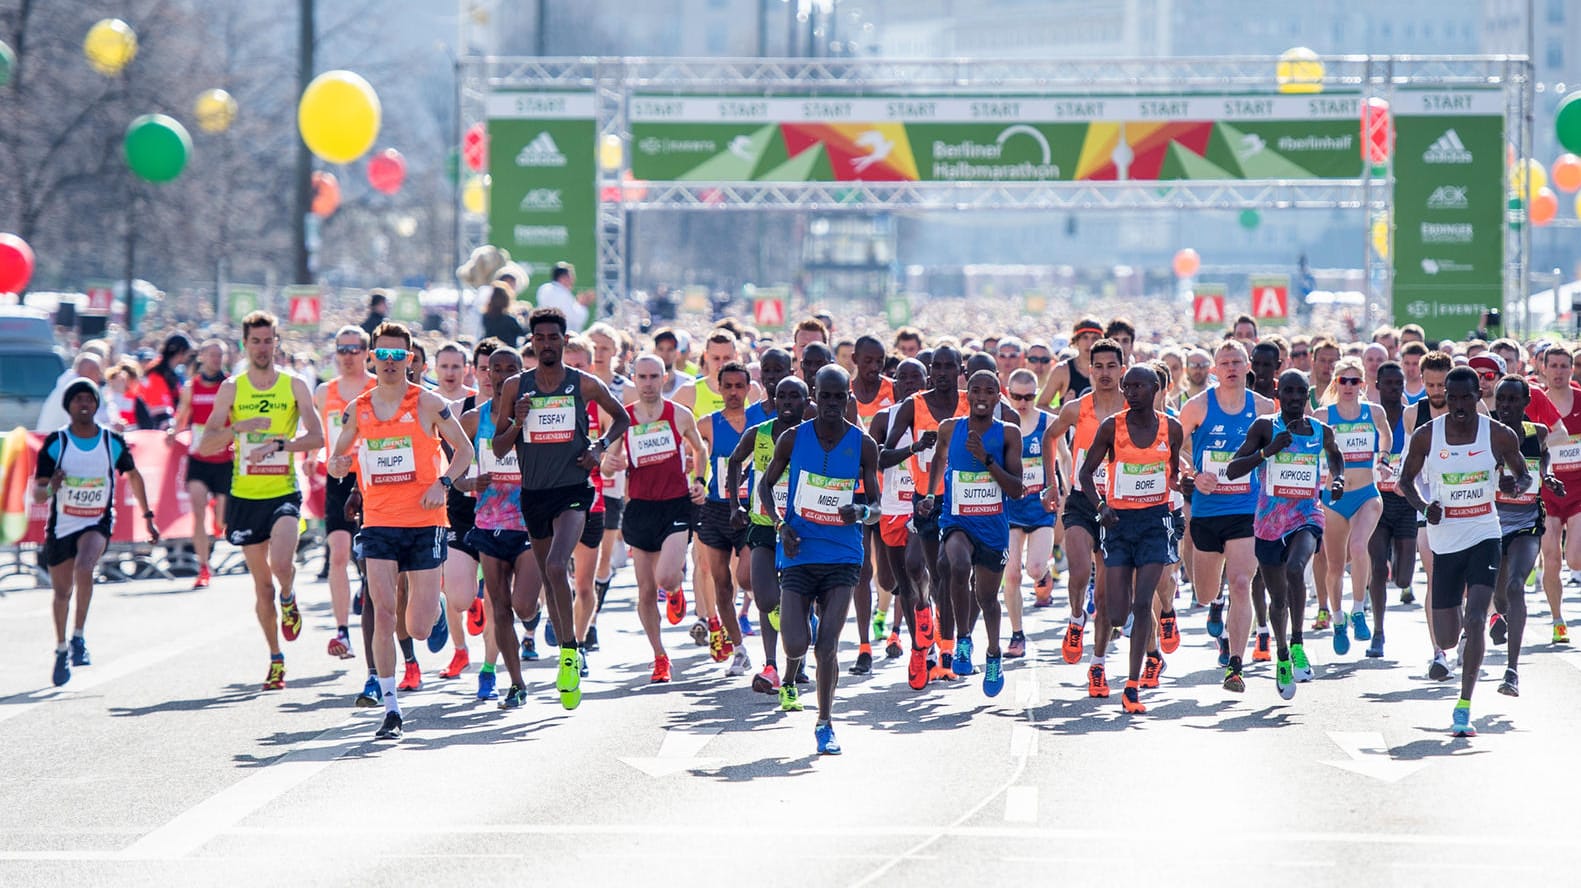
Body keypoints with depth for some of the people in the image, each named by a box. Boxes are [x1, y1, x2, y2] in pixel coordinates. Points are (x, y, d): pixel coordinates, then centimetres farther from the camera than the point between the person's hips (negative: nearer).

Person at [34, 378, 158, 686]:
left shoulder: (113, 442, -4)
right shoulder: (55, 443, -8)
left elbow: (133, 476, 15)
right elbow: (37, 493, -8)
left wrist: (147, 516, 16)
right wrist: (51, 488, -32)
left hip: (97, 524, -1)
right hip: (61, 525, 1)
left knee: (84, 567, -30)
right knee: (62, 592, 9)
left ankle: (79, 636, -17)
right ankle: (62, 650, 31)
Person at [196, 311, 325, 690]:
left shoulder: (294, 385, 3)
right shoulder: (231, 389, 4)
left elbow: (316, 437, -4)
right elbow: (206, 446, -1)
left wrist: (278, 444, -19)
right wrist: (239, 427, -19)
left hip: (284, 492, -1)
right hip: (245, 496, 2)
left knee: (281, 564, -24)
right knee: (262, 585, 6)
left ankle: (289, 601, 12)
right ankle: (276, 659, 20)